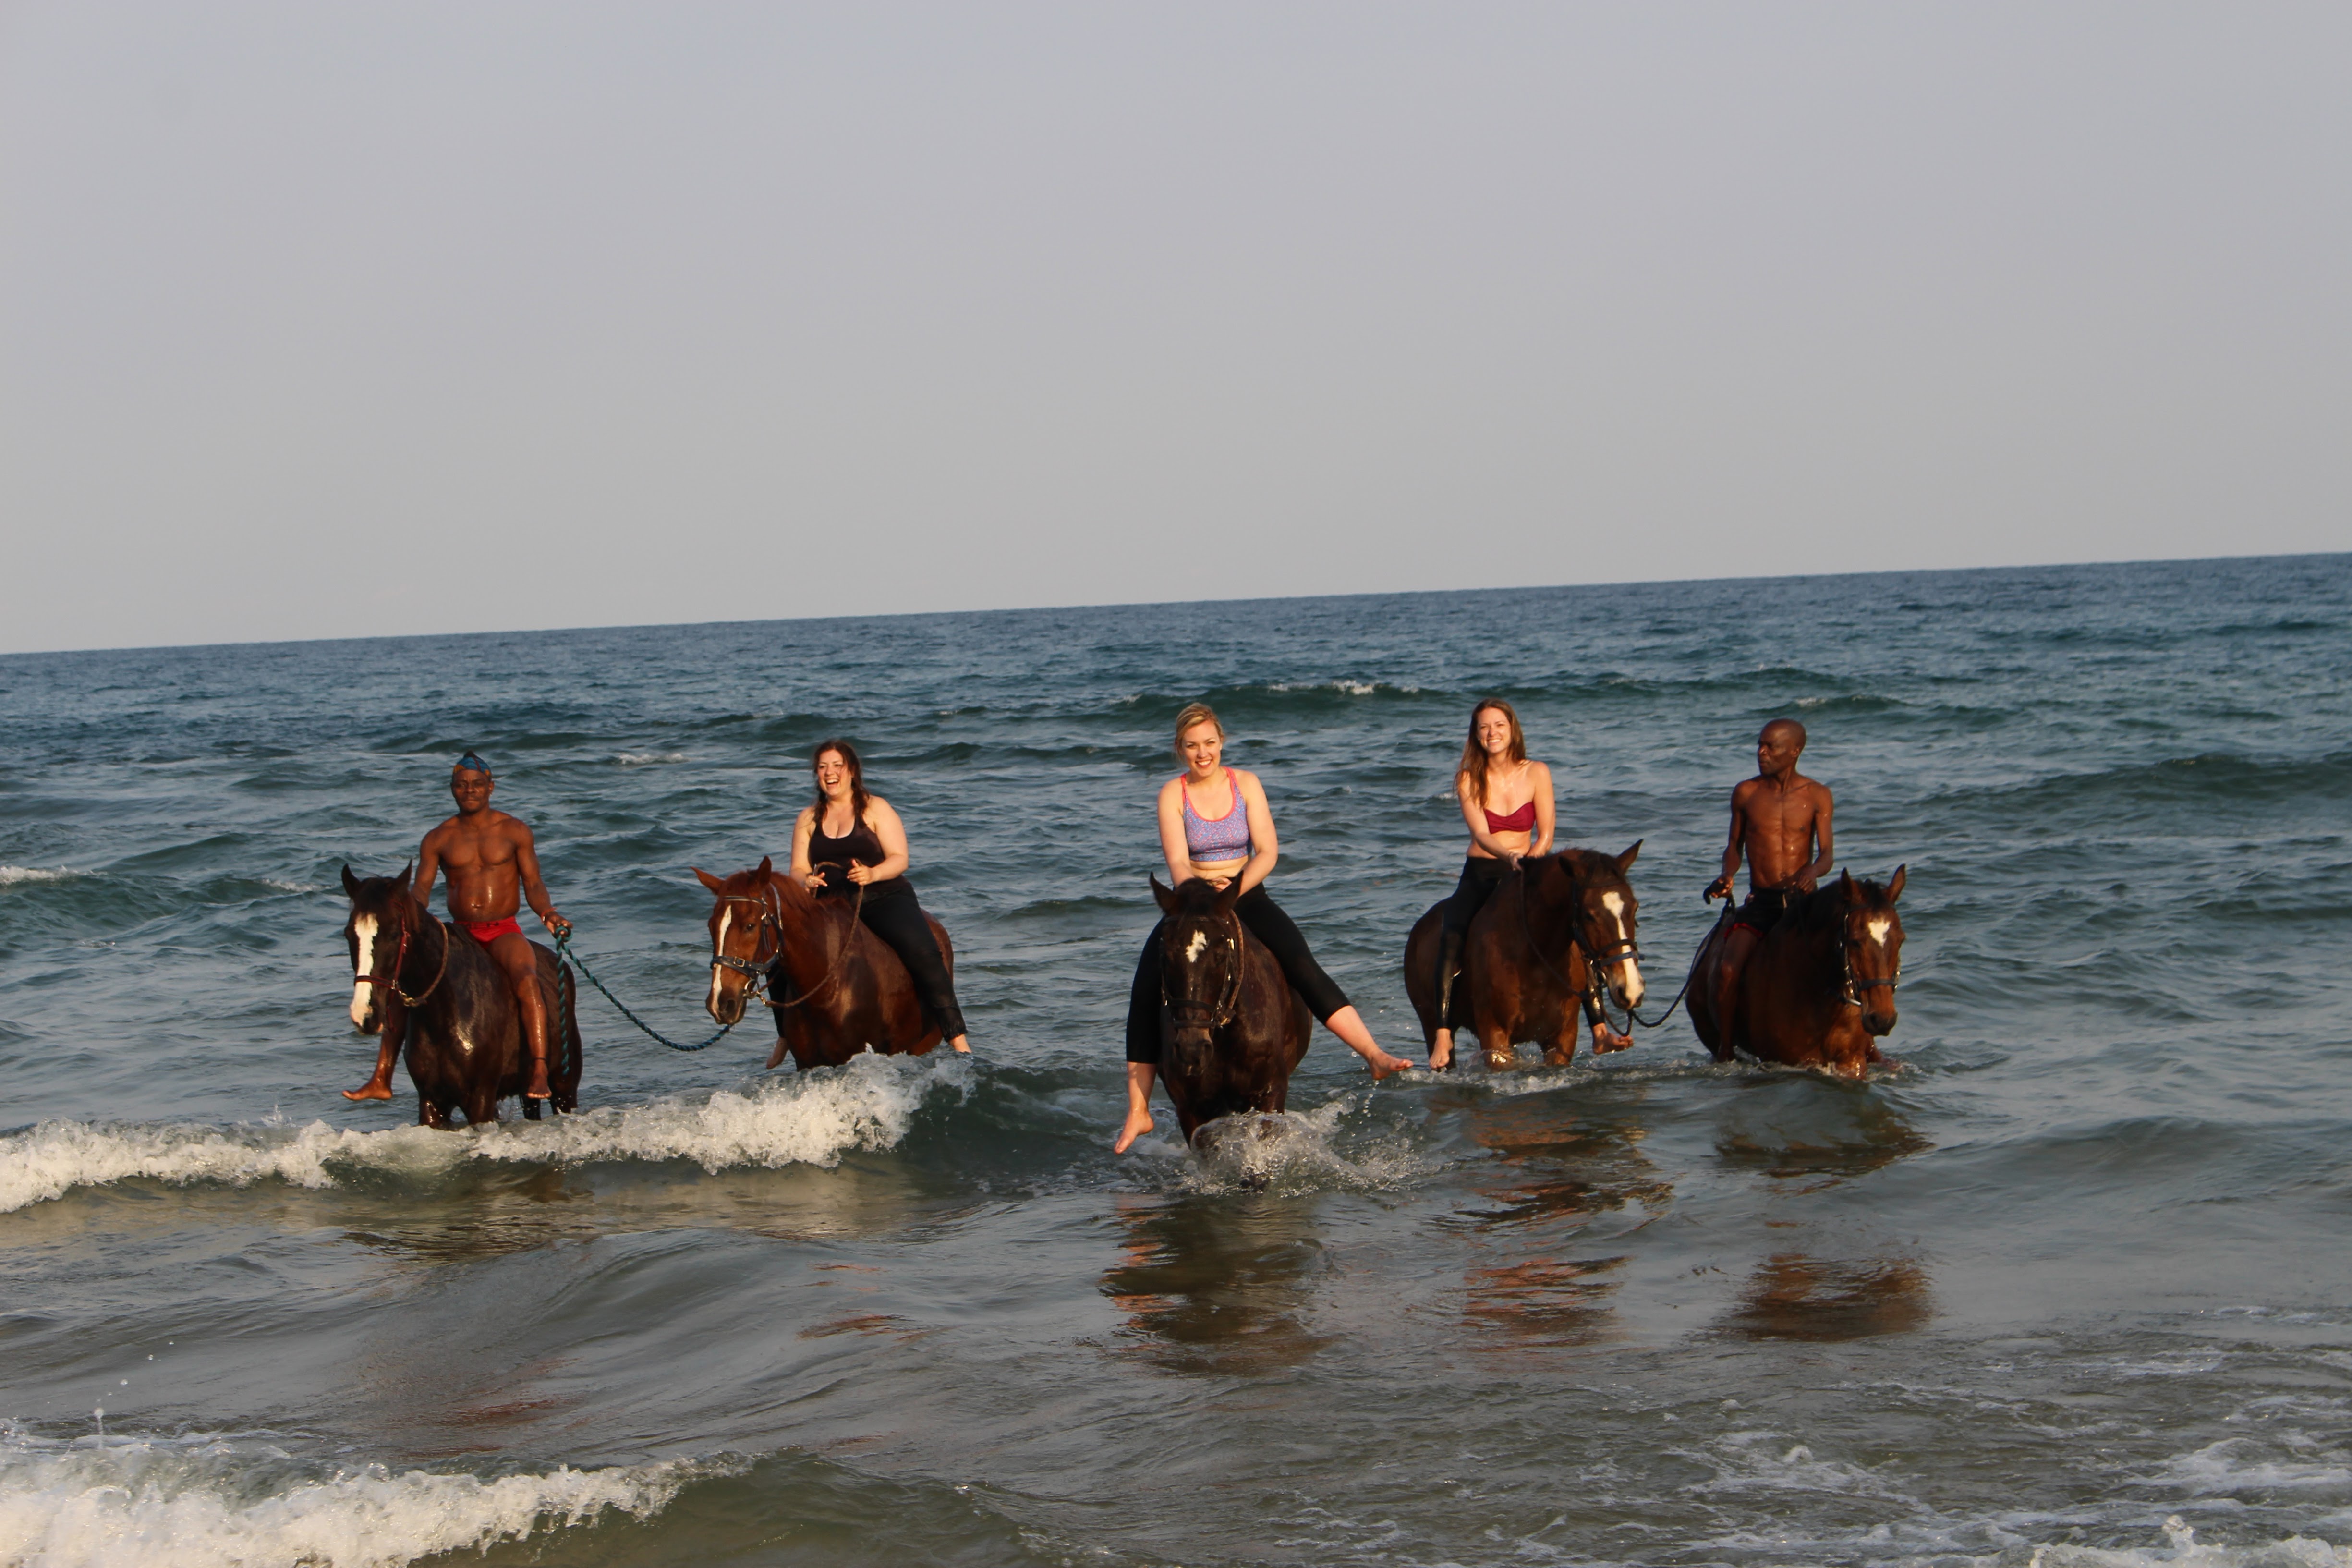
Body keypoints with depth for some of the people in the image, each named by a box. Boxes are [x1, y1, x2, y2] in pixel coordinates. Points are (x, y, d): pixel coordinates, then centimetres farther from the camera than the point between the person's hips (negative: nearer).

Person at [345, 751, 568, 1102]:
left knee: (527, 981, -33)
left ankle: (540, 1072, -39)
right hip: (459, 934, 3)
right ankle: (381, 1079, -8)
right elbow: (422, 886, -1)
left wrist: (546, 912, -20)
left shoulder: (514, 832, 4)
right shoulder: (438, 840, 8)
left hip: (504, 932, -3)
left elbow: (533, 884, 2)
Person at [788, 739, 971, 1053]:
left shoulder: (875, 809, 5)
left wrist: (872, 874, -23)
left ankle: (957, 1038, -30)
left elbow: (899, 859, -2)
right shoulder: (809, 819, 15)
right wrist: (806, 880, -15)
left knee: (922, 953, -28)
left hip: (886, 899, -3)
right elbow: (798, 869, 10)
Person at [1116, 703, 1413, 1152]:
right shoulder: (1173, 794, -3)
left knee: (1301, 964, -24)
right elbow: (1177, 861, -15)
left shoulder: (1246, 784, 0)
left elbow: (1268, 852, -7)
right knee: (1145, 990, -19)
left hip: (1247, 896, 0)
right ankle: (1138, 1111, -17)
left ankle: (1375, 1055, -32)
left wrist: (1234, 887, -23)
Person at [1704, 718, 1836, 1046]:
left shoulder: (1817, 795, 4)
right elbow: (1735, 847, 16)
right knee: (1728, 970, -23)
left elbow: (1827, 852, -3)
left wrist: (1813, 871, -26)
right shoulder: (1746, 794, 6)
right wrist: (1727, 876, -6)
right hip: (1760, 901, 0)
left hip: (1804, 899, 0)